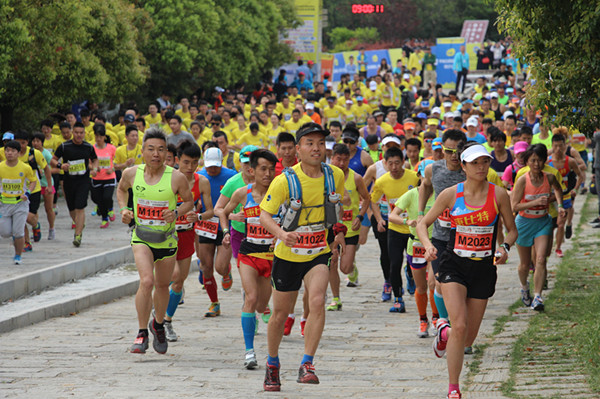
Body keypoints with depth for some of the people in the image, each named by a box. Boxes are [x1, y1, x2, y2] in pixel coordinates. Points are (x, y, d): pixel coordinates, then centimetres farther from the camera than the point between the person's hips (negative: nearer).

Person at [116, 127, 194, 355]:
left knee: (162, 285, 16)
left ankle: (158, 325, 44)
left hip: (167, 239, 1)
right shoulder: (131, 174, -7)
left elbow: (189, 201, 2)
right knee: (146, 281, -21)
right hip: (141, 238, -1)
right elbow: (121, 189, 15)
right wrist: (124, 209, -2)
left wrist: (176, 213, -17)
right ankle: (142, 334, -13)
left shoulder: (177, 178, -13)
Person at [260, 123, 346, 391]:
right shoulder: (284, 181, -16)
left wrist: (338, 231, 7)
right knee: (280, 314, 10)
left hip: (319, 252, 1)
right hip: (288, 254, -1)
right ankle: (272, 364, 35)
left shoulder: (335, 176, -4)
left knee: (317, 302, -24)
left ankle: (306, 365, -20)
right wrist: (281, 234, -34)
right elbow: (264, 215, -15)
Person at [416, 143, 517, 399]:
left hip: (484, 268, 2)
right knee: (460, 326, -19)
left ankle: (444, 332, 43)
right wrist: (428, 245, -15)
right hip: (454, 263, -2)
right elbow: (423, 224, 5)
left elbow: (512, 230, 8)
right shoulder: (451, 194, -3)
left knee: (468, 337, 6)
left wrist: (505, 247, -13)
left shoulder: (498, 195, -2)